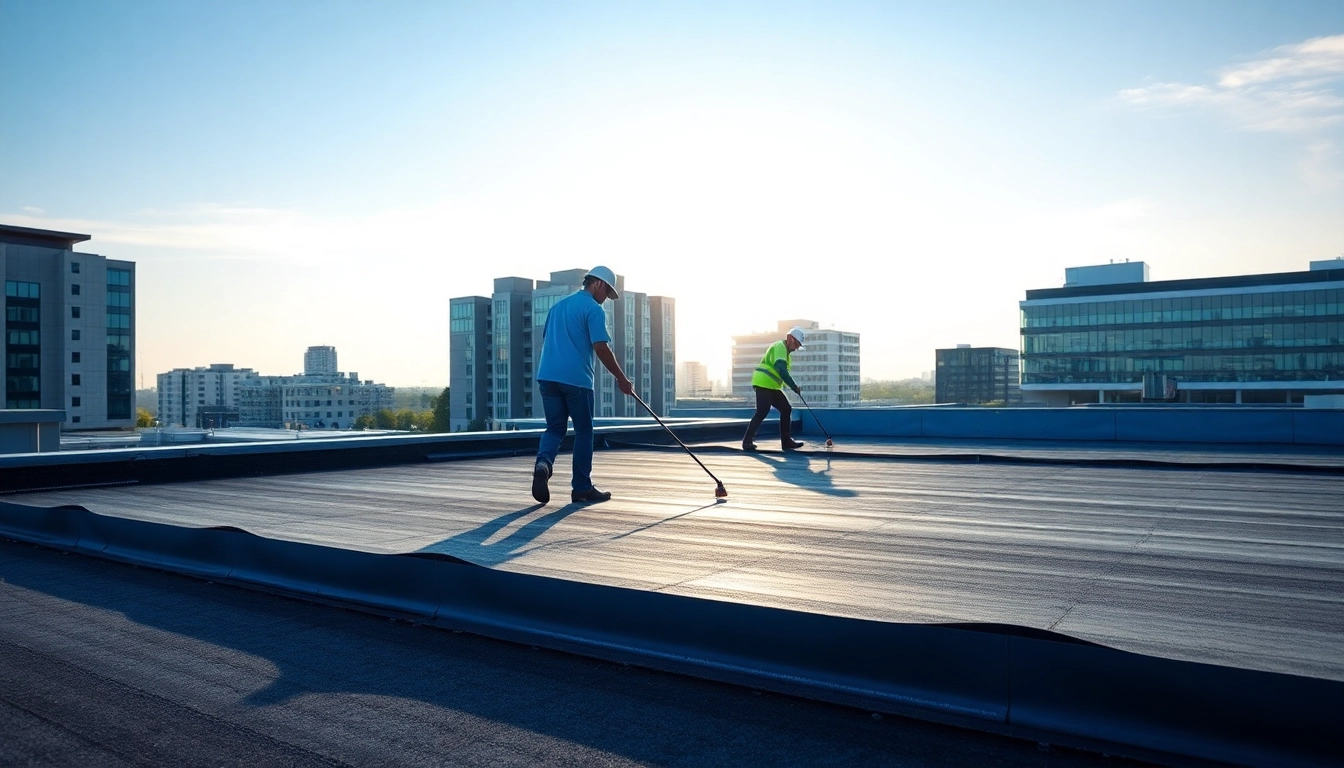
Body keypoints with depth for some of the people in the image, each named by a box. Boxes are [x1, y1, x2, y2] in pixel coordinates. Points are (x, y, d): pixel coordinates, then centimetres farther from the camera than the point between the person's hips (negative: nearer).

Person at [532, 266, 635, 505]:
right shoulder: (594, 309, -5)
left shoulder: (558, 305, 19)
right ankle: (582, 488, 10)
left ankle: (543, 463, -19)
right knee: (583, 431, 5)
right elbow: (601, 348, -13)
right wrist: (621, 378, -6)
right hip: (576, 379, -6)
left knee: (555, 428, 10)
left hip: (547, 376, 6)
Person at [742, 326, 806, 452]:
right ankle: (747, 441, -14)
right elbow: (781, 370, -25)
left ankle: (786, 441, 10)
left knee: (786, 409, 7)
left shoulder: (785, 352, 22)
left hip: (772, 386, 10)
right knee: (762, 412, -17)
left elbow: (783, 371, 19)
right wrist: (794, 387, -27)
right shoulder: (780, 347, -12)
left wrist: (794, 386, 4)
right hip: (763, 384, -10)